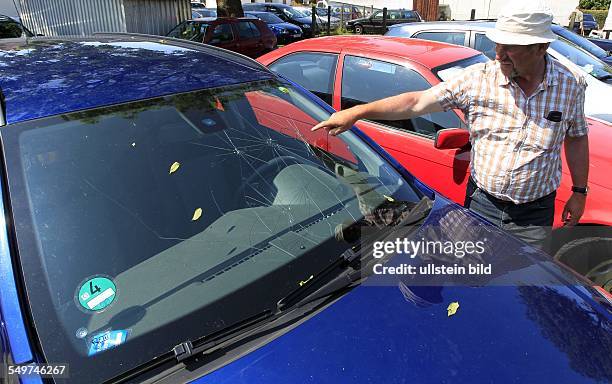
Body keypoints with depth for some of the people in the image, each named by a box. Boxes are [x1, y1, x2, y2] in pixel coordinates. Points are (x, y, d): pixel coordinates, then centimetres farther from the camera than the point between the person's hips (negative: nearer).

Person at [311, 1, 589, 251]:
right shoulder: (477, 77, -11)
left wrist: (579, 191, 10)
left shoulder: (571, 85, -4)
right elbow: (416, 102, -14)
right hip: (481, 203, 0)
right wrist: (356, 113, -19)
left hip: (534, 215, 1)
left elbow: (576, 138, 10)